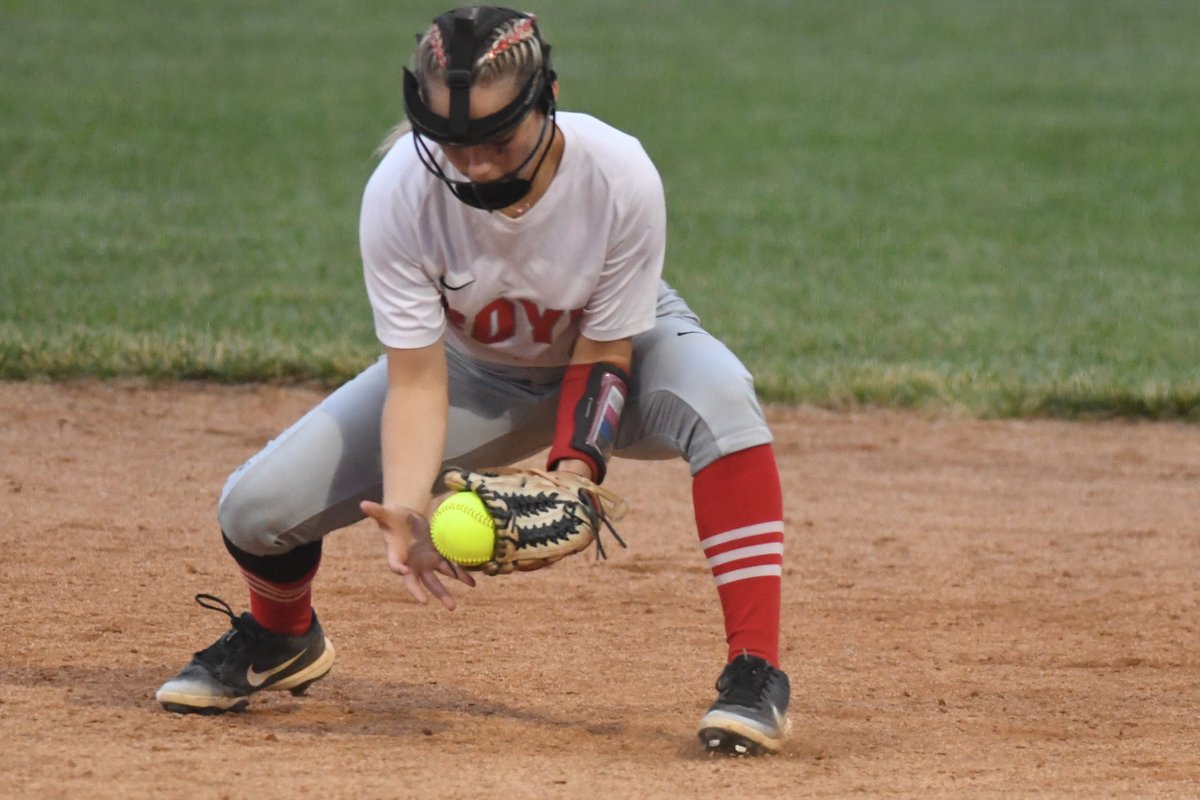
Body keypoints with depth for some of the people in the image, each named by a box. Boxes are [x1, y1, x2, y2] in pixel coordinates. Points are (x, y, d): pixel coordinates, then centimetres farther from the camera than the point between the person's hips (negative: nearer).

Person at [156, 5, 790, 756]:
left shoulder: (620, 178, -34)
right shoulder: (400, 194, -31)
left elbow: (601, 356, -22)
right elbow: (416, 380, -27)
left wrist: (574, 473, -37)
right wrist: (406, 508, -43)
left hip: (621, 345, -1)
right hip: (473, 369, 2)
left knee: (719, 397, -38)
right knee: (255, 508, -11)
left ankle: (755, 671, -31)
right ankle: (281, 638, 27)